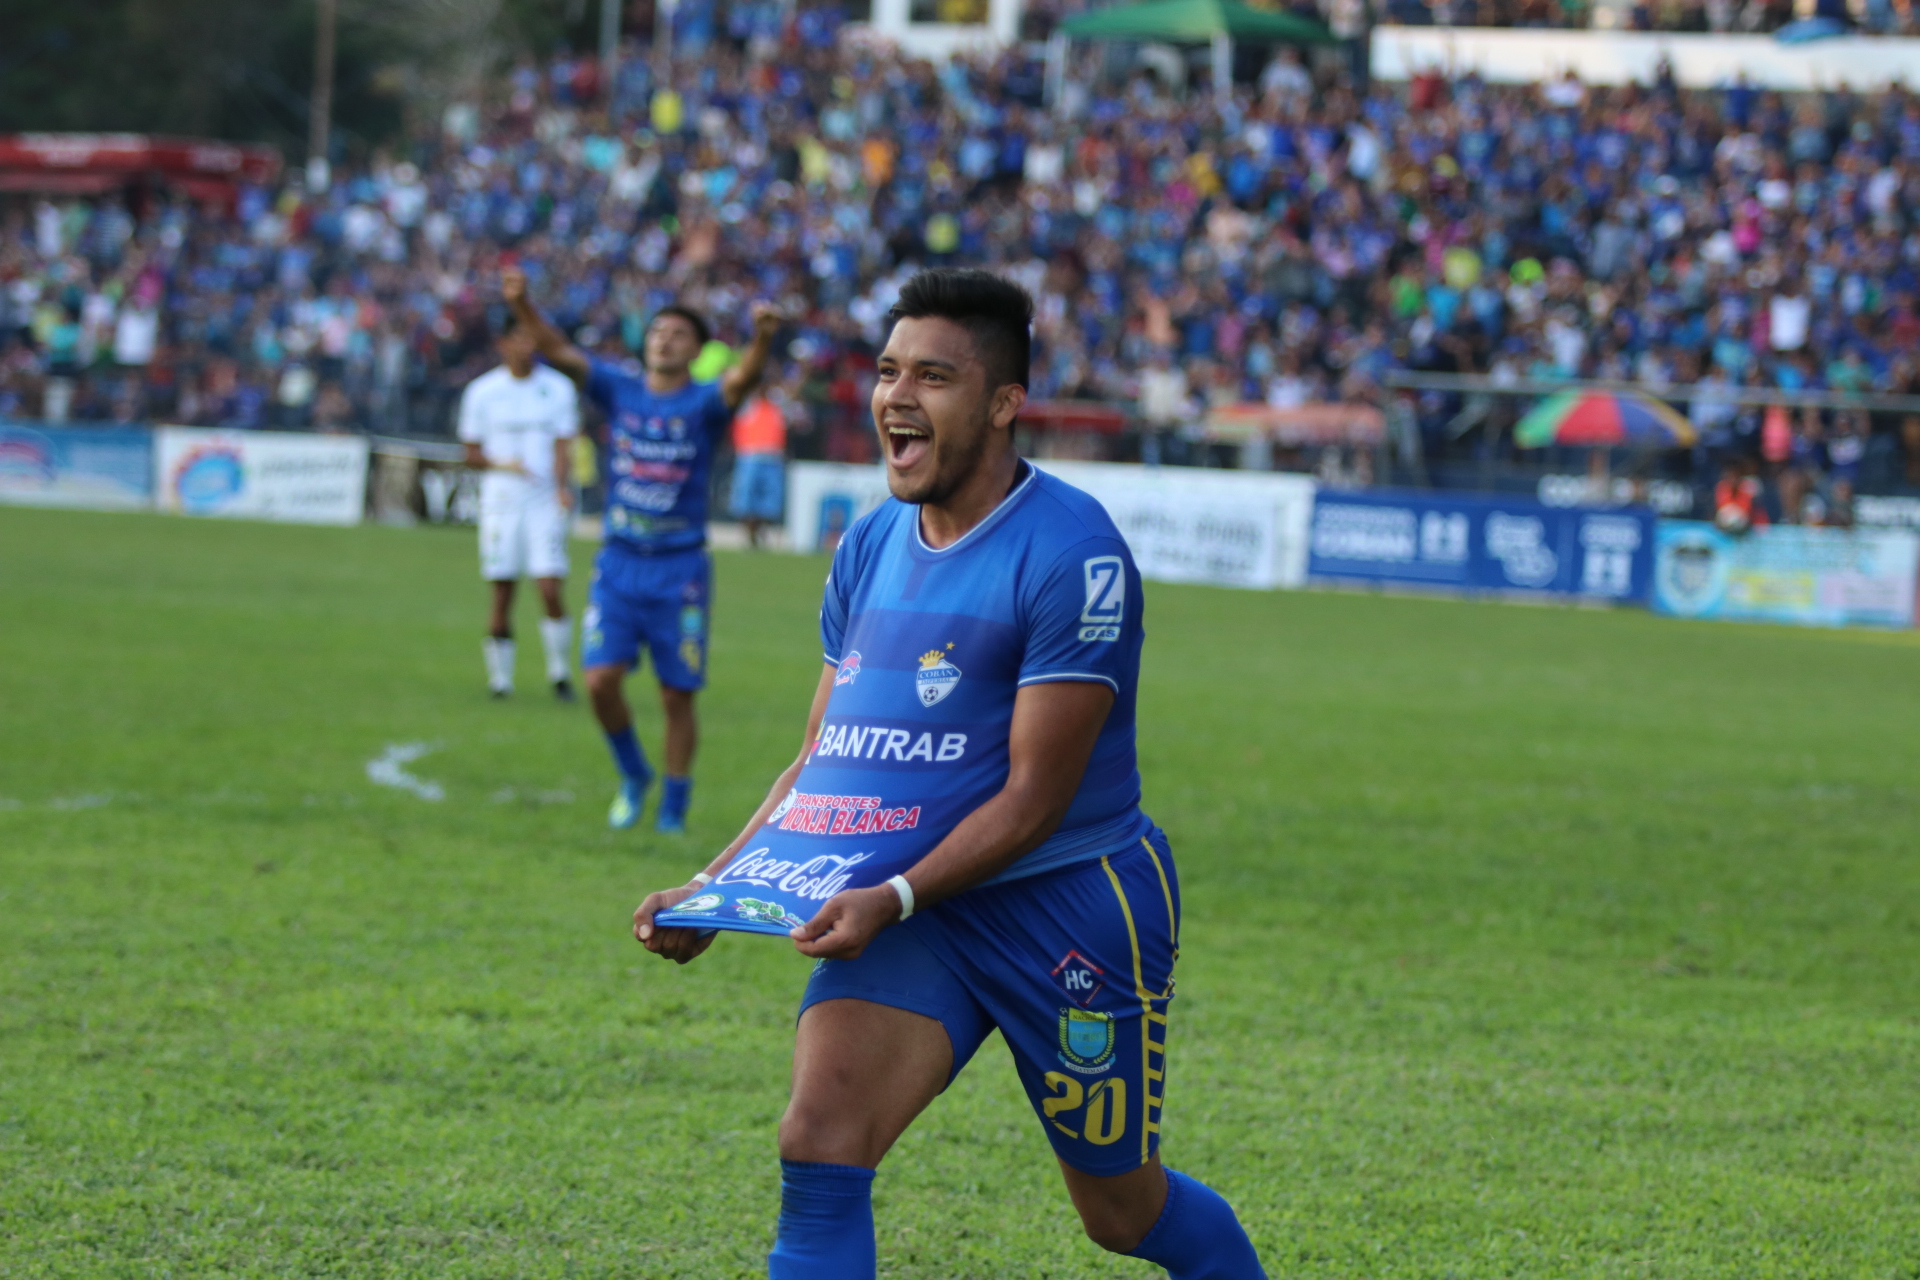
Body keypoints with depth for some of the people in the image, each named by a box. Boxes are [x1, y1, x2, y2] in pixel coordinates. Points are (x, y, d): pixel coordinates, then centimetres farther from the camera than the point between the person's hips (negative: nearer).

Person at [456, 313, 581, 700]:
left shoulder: (559, 388, 5)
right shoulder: (482, 392, 4)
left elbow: (563, 444, 1)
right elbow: (472, 453, 7)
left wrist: (561, 486, -18)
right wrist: (502, 465, -13)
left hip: (546, 501, 0)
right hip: (501, 498, 0)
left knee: (551, 589, -10)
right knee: (502, 595, 0)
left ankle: (558, 672, 6)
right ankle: (500, 677, 11)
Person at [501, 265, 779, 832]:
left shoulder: (703, 403, -2)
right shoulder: (619, 391, 5)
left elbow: (741, 380, -23)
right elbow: (558, 351, -5)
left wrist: (762, 339, -45)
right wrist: (523, 306, -23)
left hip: (680, 568, -2)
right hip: (619, 563, 2)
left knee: (677, 696, 1)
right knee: (600, 679, -9)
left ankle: (673, 806, 13)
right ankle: (633, 776, 16)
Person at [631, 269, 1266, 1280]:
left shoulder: (1073, 554, -17)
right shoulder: (870, 547, 6)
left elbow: (1034, 797, -19)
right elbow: (823, 759, 13)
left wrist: (894, 901, -29)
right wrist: (716, 890, 0)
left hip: (1068, 903, -5)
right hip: (910, 917, 5)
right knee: (818, 1144, -17)